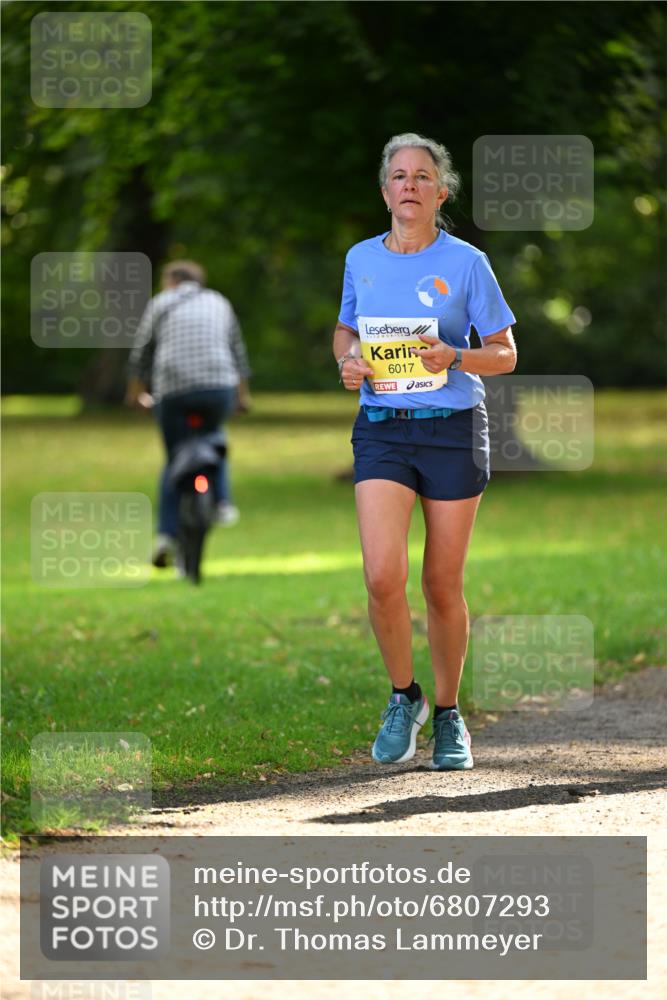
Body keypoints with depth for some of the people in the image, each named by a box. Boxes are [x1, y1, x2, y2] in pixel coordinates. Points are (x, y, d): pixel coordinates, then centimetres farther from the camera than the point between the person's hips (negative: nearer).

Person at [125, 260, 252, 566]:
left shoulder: (161, 303, 13)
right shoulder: (219, 303, 20)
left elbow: (141, 353, 15)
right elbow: (237, 351, 25)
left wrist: (135, 391, 29)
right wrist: (242, 394, 35)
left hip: (172, 391, -2)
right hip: (219, 388, 2)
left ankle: (167, 534, -1)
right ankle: (222, 501, 12)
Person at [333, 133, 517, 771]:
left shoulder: (466, 263, -1)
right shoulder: (361, 259, 8)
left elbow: (505, 354, 2)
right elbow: (345, 329, 24)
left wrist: (454, 358, -17)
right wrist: (346, 362, 1)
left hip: (453, 430, -2)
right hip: (381, 430, 2)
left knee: (443, 584, 3)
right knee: (382, 576, -15)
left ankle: (448, 714, 21)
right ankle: (403, 696, 8)